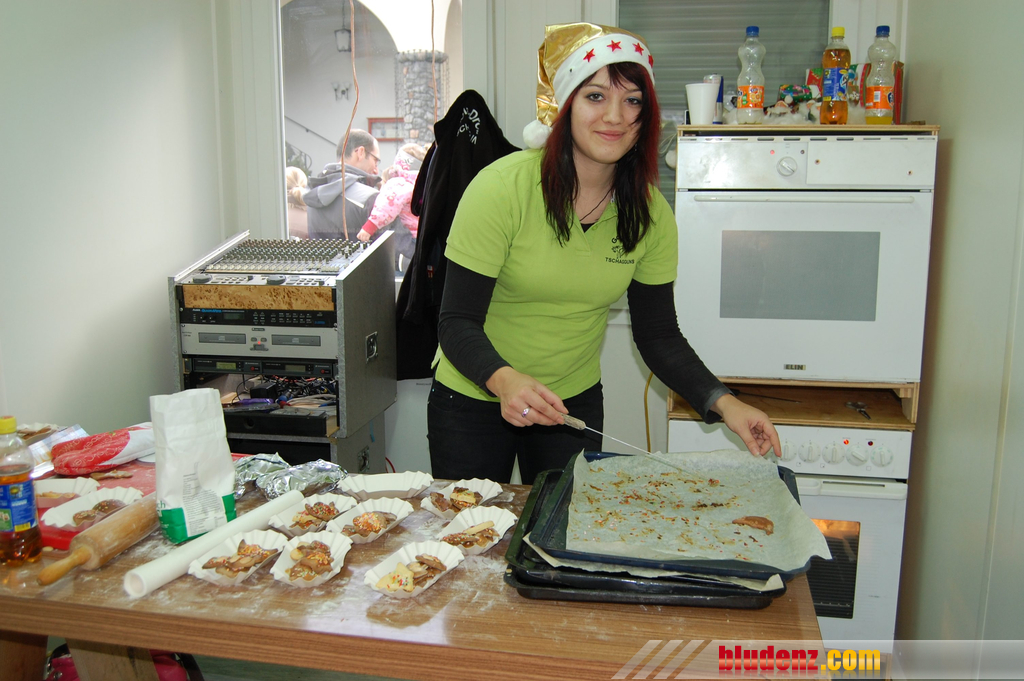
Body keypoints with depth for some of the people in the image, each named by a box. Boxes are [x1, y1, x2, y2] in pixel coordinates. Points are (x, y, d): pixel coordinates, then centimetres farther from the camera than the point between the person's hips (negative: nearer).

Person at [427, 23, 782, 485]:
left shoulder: (651, 214, -9)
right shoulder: (502, 187, -22)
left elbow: (658, 335, -3)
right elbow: (457, 321, -22)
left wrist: (721, 403, -18)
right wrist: (504, 379, -41)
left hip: (576, 401, 3)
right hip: (473, 399, -3)